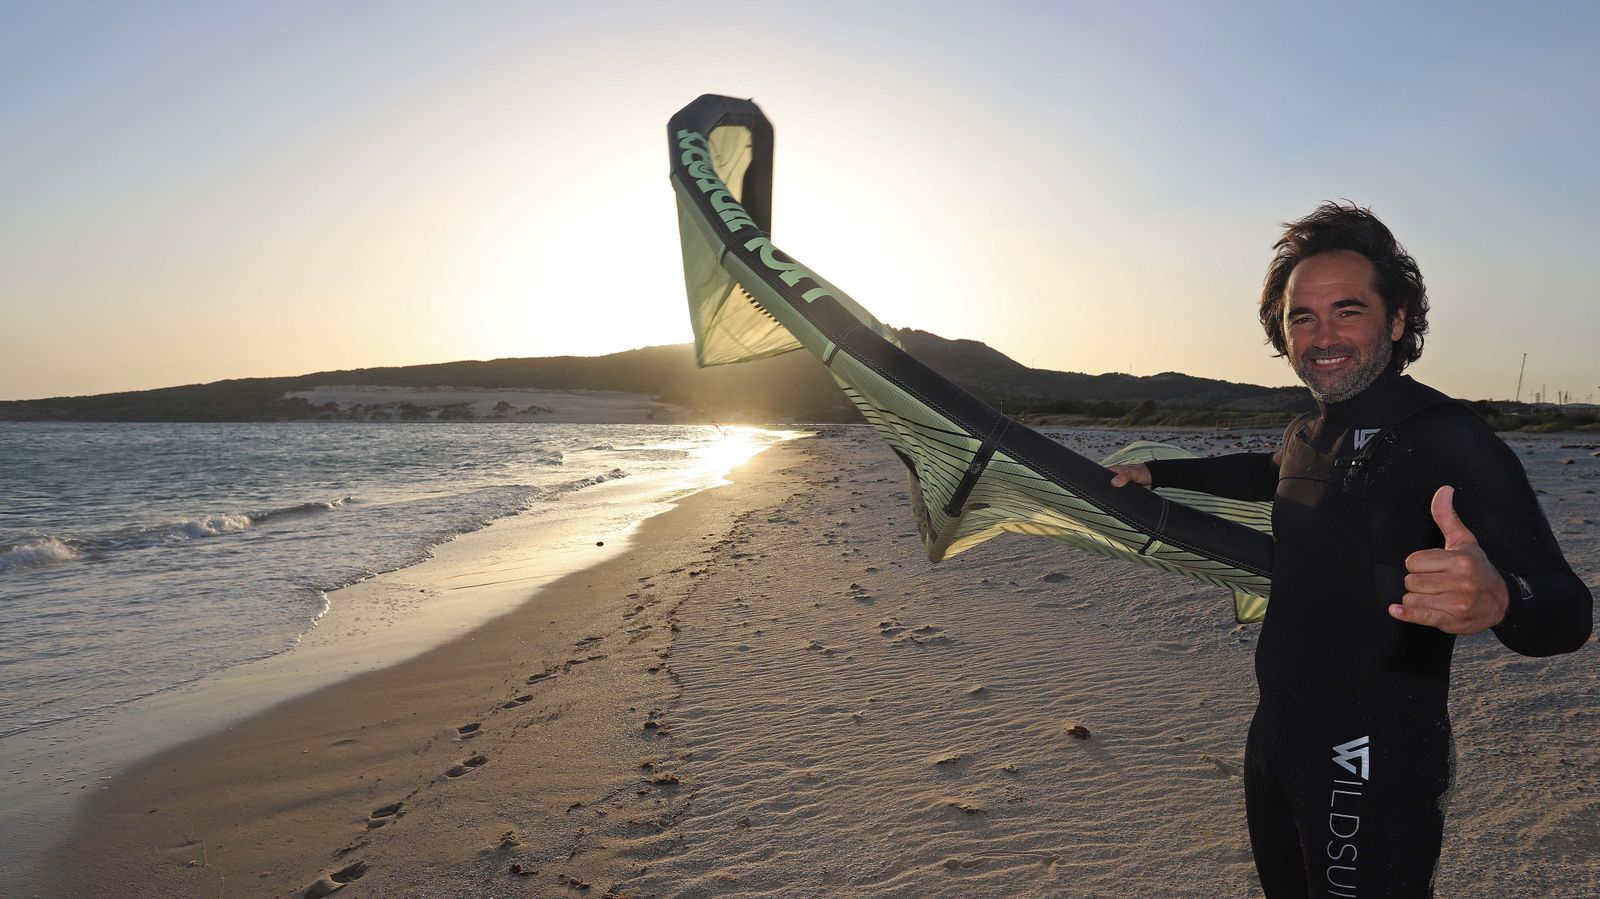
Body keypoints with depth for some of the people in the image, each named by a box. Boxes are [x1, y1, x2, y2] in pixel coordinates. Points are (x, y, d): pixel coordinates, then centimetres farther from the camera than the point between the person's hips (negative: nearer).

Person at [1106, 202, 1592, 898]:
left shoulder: (1450, 437, -19)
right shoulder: (1310, 432, 6)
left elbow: (1566, 612, -26)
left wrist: (1500, 598, -49)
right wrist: (1156, 473, 31)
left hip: (1374, 769, -8)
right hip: (1278, 740, 8)